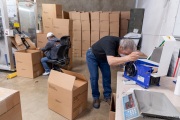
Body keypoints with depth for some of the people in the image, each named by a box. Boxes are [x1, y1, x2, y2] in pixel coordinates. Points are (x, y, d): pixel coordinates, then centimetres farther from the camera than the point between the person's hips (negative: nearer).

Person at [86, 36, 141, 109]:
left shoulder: (121, 45, -22)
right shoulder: (110, 43, -42)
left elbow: (120, 59, -11)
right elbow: (111, 62, -57)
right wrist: (128, 58, -67)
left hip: (103, 57, 6)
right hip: (92, 56, -6)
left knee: (107, 75, 2)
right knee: (94, 77, -8)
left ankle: (107, 96, 20)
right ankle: (95, 97, 12)